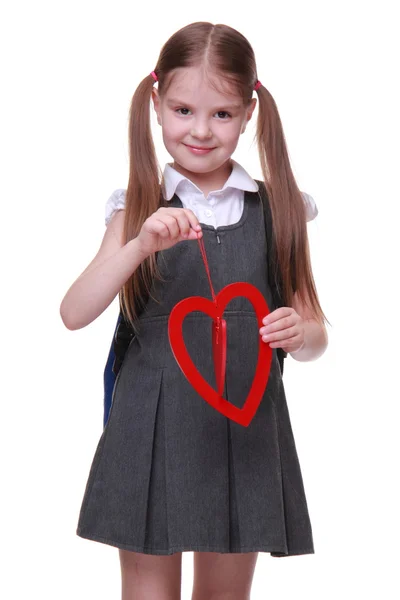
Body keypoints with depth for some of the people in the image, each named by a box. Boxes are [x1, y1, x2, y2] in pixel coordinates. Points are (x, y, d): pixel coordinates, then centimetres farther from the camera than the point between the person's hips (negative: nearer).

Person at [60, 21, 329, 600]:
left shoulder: (277, 210, 2)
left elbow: (316, 337, 5)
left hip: (243, 428, 1)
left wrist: (298, 334, -18)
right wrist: (140, 245, -24)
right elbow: (73, 314, -10)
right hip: (152, 426, 0)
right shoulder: (139, 210, 1)